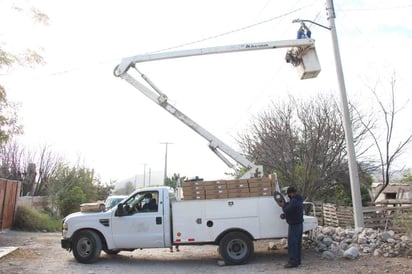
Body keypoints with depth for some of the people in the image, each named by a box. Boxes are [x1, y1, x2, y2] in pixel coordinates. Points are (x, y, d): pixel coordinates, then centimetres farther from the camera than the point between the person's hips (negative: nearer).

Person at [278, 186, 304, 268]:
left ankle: (293, 262, -1)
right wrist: (285, 204, 3)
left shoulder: (294, 201, -23)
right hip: (299, 224, 11)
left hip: (294, 225, -11)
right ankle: (297, 260, 25)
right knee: (297, 243, 16)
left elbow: (287, 211, -22)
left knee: (292, 243, -5)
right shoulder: (298, 200, 11)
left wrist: (283, 206, -5)